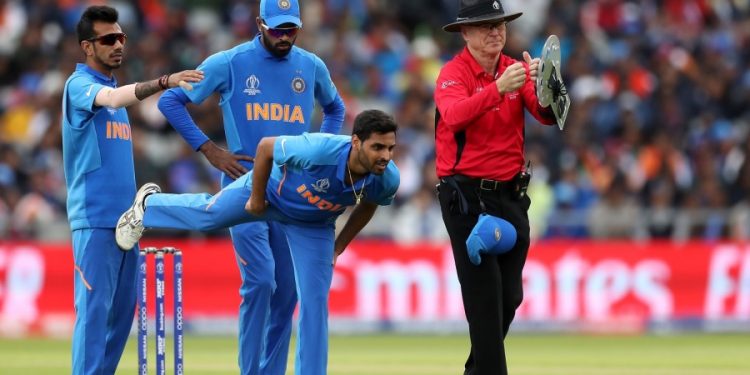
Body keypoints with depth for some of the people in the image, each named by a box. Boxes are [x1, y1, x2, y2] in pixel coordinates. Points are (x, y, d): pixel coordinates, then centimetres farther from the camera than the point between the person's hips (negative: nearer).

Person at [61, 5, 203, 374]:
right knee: (94, 307, -11)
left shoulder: (112, 87, 19)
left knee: (122, 308, 8)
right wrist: (164, 82, -42)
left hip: (124, 218, 8)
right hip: (95, 219, -8)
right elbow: (112, 99, -28)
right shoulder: (79, 85, -7)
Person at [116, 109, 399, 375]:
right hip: (270, 189, -2)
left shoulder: (387, 179, -31)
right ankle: (149, 206, 52)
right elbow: (266, 147, -26)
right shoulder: (318, 150, -46)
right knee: (207, 216, 21)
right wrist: (256, 198, -16)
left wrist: (337, 249, 2)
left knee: (315, 302, -2)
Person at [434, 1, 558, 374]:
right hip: (466, 196, -6)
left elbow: (547, 116, -8)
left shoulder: (517, 69, 6)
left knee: (510, 297, 11)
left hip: (510, 194, 6)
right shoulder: (453, 73, -11)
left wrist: (541, 84, -29)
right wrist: (498, 88, -44)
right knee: (484, 296, -10)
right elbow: (454, 116, -31)